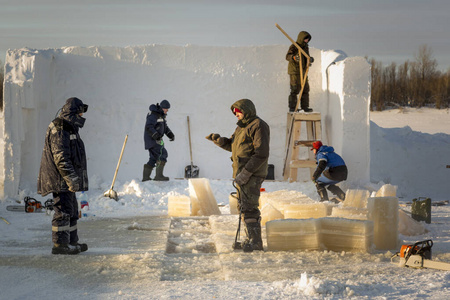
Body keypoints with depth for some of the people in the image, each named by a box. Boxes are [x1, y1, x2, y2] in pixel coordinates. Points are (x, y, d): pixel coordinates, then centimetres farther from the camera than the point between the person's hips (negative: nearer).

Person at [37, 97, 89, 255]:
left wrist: (73, 178, 28)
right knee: (64, 211, -9)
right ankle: (59, 244, -6)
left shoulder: (68, 128, 20)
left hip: (66, 181, 11)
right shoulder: (58, 129, -15)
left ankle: (72, 242, 24)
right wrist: (71, 178, -24)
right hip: (61, 180, -11)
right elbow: (60, 157, -22)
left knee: (72, 211, 16)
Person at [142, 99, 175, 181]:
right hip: (152, 139, -10)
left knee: (154, 158, 11)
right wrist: (155, 135, -34)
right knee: (162, 154, -17)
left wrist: (171, 134, 10)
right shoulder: (153, 114, -15)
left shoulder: (161, 115, 16)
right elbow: (149, 127, -25)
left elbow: (165, 127, 25)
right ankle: (159, 175, -20)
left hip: (157, 139, 10)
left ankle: (145, 177, 15)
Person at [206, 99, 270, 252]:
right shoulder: (242, 127, 20)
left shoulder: (258, 126, -12)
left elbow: (261, 154, -20)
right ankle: (252, 239, 20)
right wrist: (218, 139, 6)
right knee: (243, 206, 13)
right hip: (242, 174, 10)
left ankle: (256, 241, -11)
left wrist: (246, 172, -24)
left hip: (252, 174, -10)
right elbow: (231, 145, 27)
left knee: (249, 207, -13)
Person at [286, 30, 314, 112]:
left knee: (305, 89, 9)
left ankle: (305, 107, 17)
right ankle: (292, 108, -4)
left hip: (303, 71, 8)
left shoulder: (305, 47, 12)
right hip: (295, 71, -8)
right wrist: (294, 57, -46)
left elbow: (307, 58, 14)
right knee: (295, 89, -9)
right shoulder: (294, 47, -11)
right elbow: (288, 56, -24)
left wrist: (310, 59, -10)